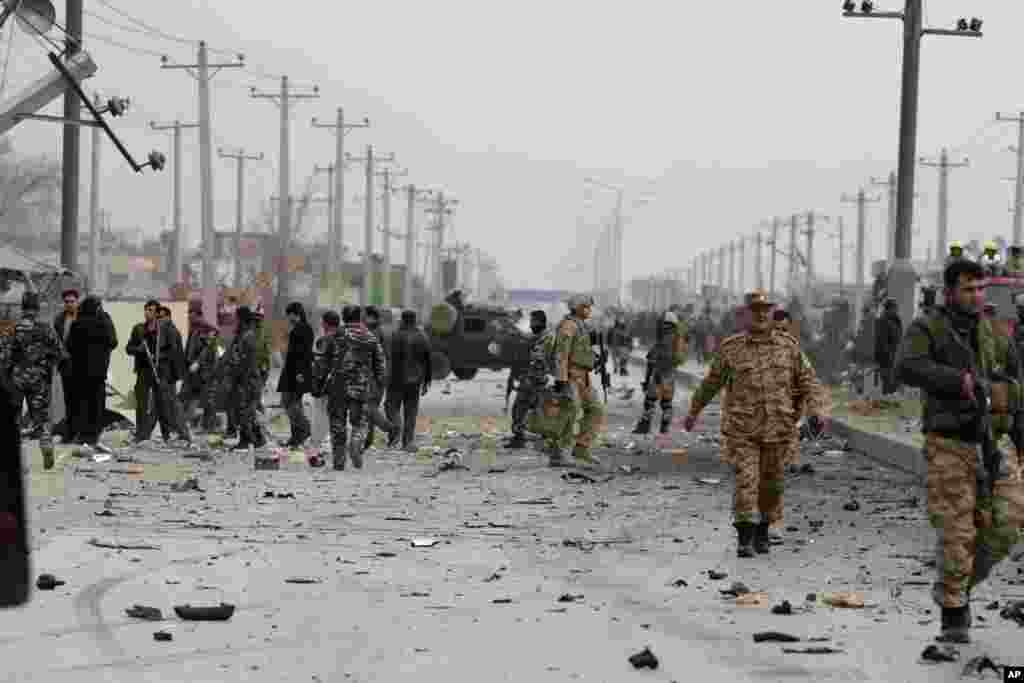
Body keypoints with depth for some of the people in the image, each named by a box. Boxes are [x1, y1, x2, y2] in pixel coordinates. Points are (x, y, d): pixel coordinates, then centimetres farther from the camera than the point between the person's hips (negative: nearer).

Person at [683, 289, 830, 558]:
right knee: (746, 482, -12)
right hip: (743, 430, -2)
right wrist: (694, 411, 22)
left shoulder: (789, 345, 0)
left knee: (771, 484, 11)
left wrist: (819, 412, -18)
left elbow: (809, 383, -1)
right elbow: (712, 381, 12)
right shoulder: (732, 347, -2)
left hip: (777, 430, 2)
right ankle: (745, 541, -10)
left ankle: (762, 532, 32)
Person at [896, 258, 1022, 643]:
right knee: (957, 534, -8)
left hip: (990, 447, 5)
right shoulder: (928, 329, -3)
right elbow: (908, 367, -23)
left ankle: (954, 588, 26)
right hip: (949, 443, -5)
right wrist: (961, 381, -30)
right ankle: (953, 618, 5)